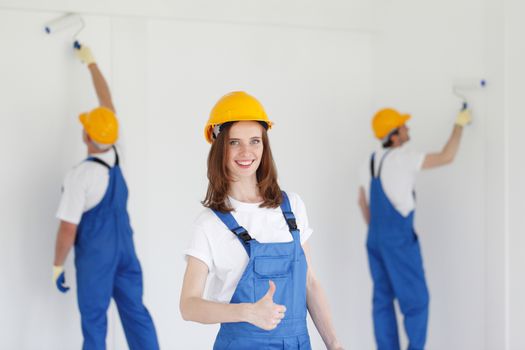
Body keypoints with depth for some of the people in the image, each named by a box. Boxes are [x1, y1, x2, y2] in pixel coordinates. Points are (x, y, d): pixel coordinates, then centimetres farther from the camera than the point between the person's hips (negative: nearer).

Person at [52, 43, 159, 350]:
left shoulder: (80, 175, -20)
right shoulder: (114, 154, -3)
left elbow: (68, 228, -17)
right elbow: (107, 102, 9)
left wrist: (58, 266, -4)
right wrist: (91, 62, 18)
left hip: (95, 254, -6)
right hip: (125, 247, 6)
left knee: (94, 318, 5)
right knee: (136, 312, 7)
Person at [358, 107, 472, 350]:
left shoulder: (372, 160, 10)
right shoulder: (401, 157, -17)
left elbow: (362, 201, 20)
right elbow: (446, 158, -15)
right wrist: (460, 124, -2)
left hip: (376, 239, 8)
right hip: (399, 240, -8)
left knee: (384, 300, 9)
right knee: (416, 299, 1)